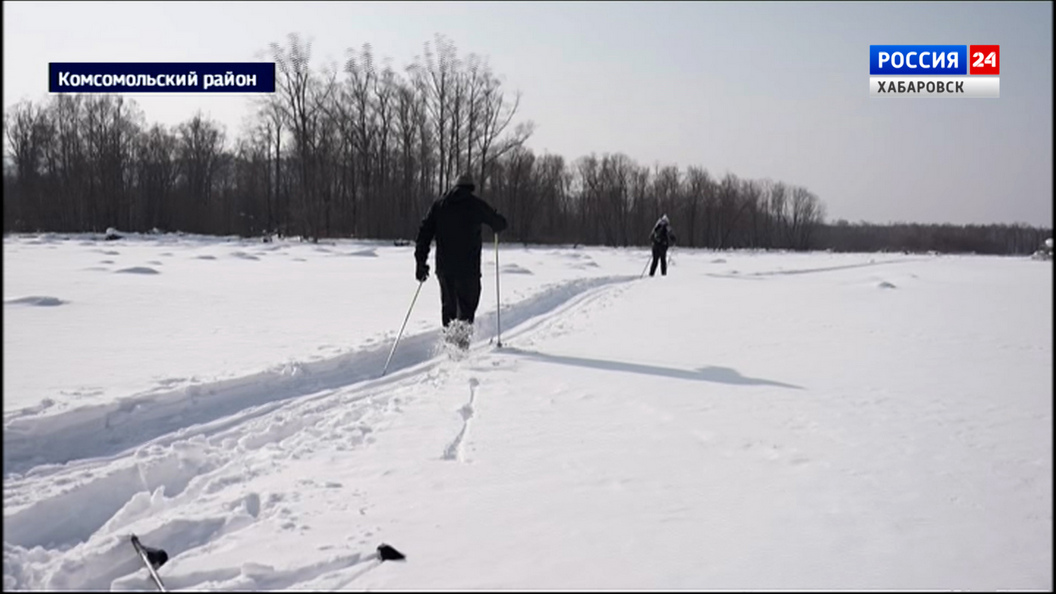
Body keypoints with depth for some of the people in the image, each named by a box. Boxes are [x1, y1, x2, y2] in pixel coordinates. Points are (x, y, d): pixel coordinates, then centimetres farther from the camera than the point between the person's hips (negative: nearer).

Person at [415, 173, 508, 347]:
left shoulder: (439, 205, 11)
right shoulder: (476, 205, 0)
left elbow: (425, 232, 5)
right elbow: (500, 223, 9)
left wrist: (421, 262, 6)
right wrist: (496, 227, 35)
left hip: (444, 268, 4)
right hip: (468, 267, -3)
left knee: (448, 306, 15)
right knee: (467, 304, 1)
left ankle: (449, 337, 14)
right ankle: (461, 339, -20)